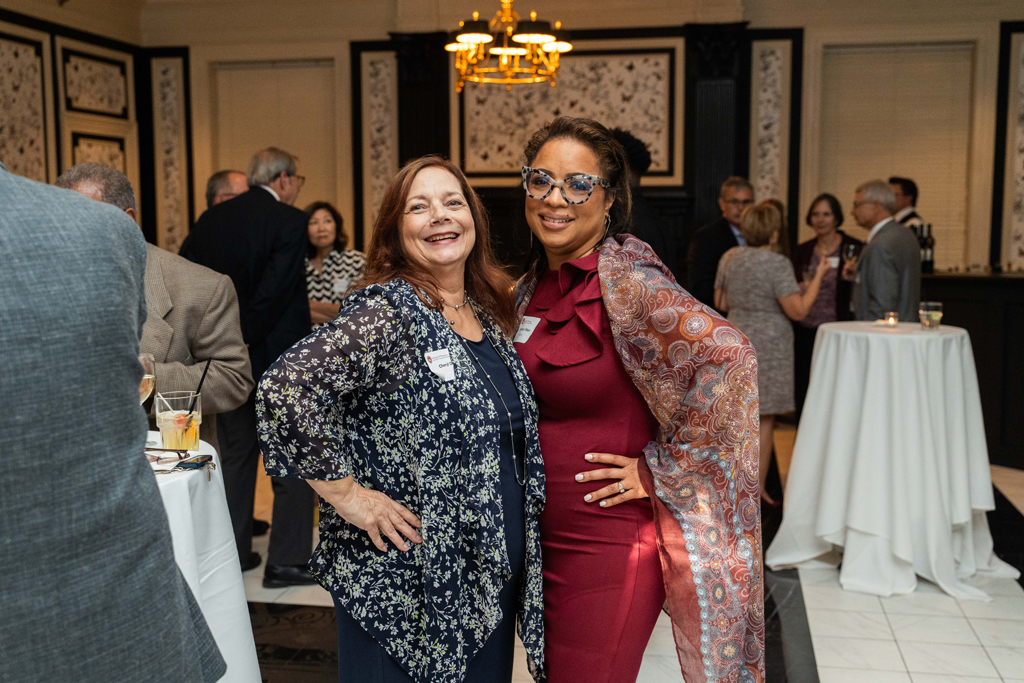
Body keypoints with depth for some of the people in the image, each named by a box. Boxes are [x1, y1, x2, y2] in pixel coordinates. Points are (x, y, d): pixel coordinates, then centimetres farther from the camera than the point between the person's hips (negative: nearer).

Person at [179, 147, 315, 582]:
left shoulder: (212, 218, 7)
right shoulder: (289, 220, -11)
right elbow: (274, 289, -20)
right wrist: (246, 337, -11)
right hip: (276, 357, -6)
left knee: (236, 453, 17)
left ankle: (233, 553, 24)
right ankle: (287, 560, 8)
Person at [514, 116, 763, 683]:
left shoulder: (626, 281, -16)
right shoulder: (532, 287, 7)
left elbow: (730, 358, -27)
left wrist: (660, 468, -20)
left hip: (608, 546, -7)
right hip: (543, 540, 7)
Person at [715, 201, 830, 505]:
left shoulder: (730, 258, 4)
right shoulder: (777, 263, -15)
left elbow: (720, 303, 12)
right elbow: (798, 311, -16)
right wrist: (818, 276, -7)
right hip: (768, 346, -6)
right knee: (764, 419, 2)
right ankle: (757, 489, 8)